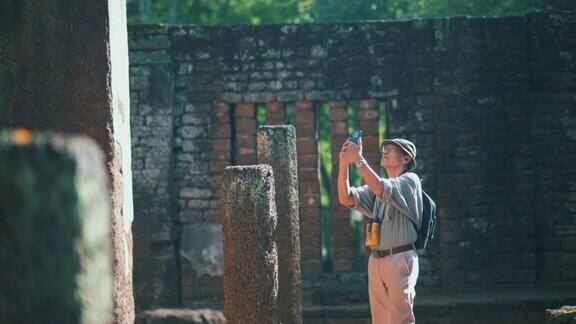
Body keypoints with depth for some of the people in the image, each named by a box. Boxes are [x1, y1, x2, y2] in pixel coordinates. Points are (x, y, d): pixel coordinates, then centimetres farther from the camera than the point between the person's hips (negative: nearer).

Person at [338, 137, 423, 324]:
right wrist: (344, 163, -3)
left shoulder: (410, 181, -1)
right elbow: (346, 198, 8)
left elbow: (381, 189, -19)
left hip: (400, 259, -7)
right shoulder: (377, 185, 22)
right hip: (376, 260, 7)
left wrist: (359, 159, -16)